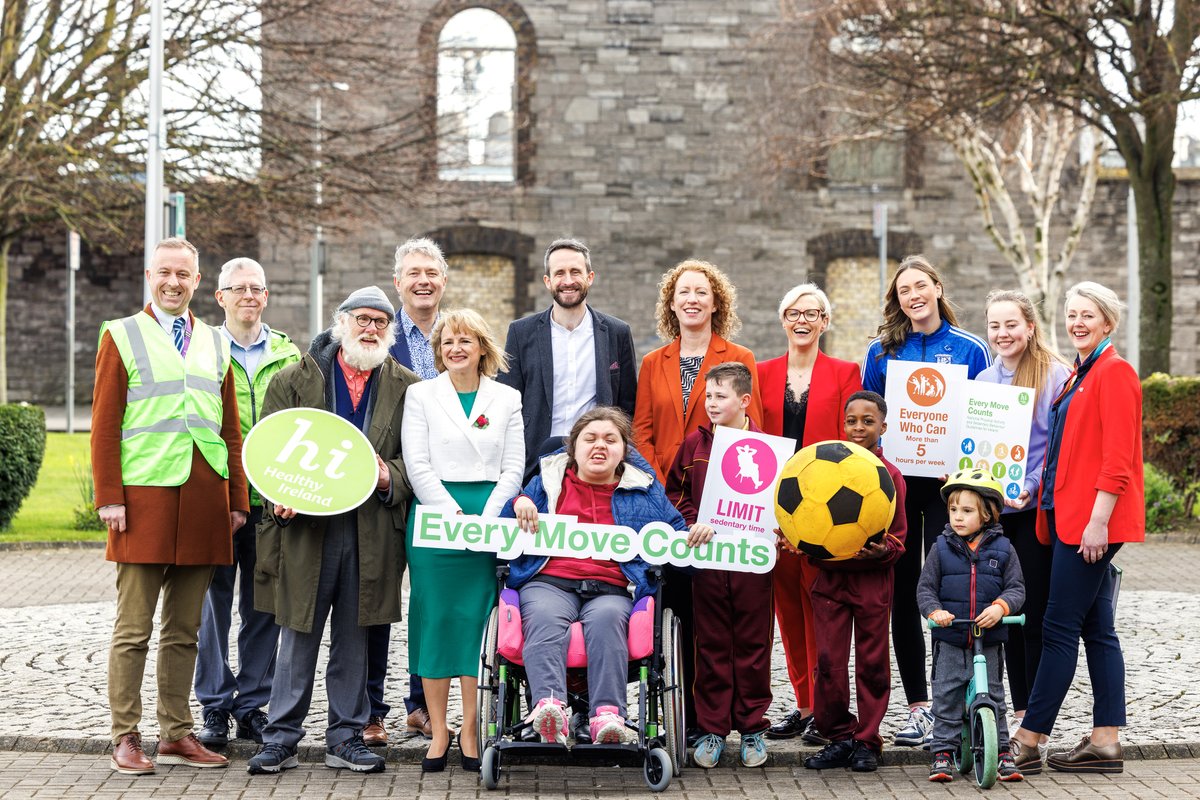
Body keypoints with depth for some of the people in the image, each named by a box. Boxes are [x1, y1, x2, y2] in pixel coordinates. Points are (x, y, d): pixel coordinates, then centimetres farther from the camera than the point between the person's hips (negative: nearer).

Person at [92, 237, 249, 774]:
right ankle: (126, 739, 5)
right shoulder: (121, 337, 5)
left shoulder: (214, 344, 17)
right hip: (144, 496, -4)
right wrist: (109, 498, -9)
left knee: (184, 630, 9)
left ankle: (176, 735, 16)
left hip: (203, 499, 4)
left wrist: (237, 499, 9)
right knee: (133, 629, -1)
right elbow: (104, 424, 0)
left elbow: (230, 430, 16)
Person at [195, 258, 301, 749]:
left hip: (271, 497, 2)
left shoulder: (287, 354, 11)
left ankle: (253, 705, 15)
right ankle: (215, 708, 11)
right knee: (213, 601, 2)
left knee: (263, 605, 6)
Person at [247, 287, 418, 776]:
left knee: (354, 639, 8)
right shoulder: (294, 380, 5)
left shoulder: (405, 388, 9)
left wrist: (389, 477, -12)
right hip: (304, 524, -1)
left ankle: (346, 738, 18)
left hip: (371, 531, 1)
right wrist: (281, 496, -14)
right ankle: (281, 740, 10)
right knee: (298, 639, 3)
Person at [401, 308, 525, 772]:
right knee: (436, 619, -2)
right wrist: (455, 516, -10)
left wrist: (486, 519, -8)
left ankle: (470, 732, 5)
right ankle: (438, 731, 5)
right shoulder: (421, 395, 7)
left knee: (479, 620, -1)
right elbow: (417, 465, -1)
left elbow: (513, 467, 6)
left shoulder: (507, 399, 11)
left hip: (490, 520, 1)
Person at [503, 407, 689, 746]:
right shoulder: (549, 480, 24)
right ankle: (549, 706, -56)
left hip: (610, 590, 0)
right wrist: (518, 504, 1)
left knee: (606, 618, -37)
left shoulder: (644, 490, 25)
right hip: (549, 582, 0)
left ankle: (607, 713, -51)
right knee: (544, 618, -36)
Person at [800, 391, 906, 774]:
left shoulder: (890, 475, -2)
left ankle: (866, 740, 16)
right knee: (829, 662, 3)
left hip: (873, 580, -2)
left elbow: (898, 536, -1)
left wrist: (883, 551, -20)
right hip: (830, 577, 2)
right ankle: (838, 735, 15)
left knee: (872, 663, 5)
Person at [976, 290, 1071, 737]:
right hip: (993, 507, 6)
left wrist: (1031, 487, -19)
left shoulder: (1054, 375, -6)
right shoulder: (983, 380, 13)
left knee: (1034, 610, -4)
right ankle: (1018, 708, 16)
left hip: (1036, 508, -6)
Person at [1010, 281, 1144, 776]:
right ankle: (1106, 742, 12)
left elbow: (1117, 457, -17)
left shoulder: (1114, 372, -10)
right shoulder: (1079, 375, 19)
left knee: (1060, 628, -7)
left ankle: (1027, 743, -4)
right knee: (1096, 629, 9)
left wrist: (1097, 520, -21)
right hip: (1071, 518, 10)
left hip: (1092, 521, -10)